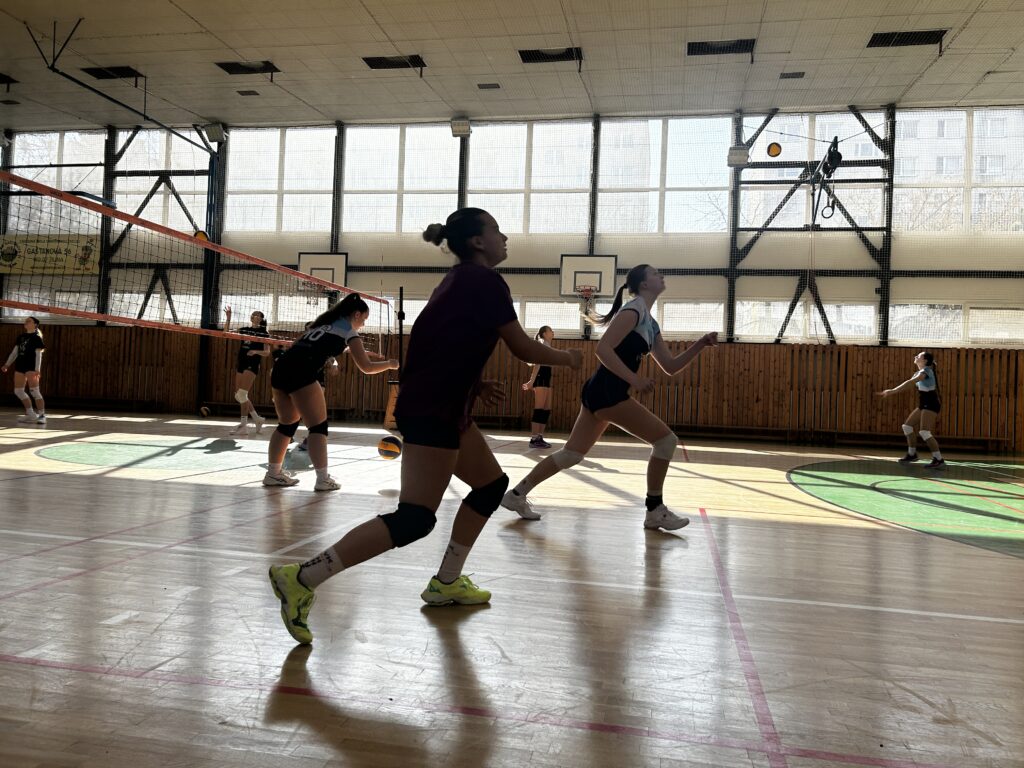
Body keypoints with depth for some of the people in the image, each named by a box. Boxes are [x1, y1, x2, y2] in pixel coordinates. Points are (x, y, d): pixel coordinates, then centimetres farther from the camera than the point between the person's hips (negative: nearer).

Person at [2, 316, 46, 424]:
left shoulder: (37, 337, -4)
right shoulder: (21, 337, 16)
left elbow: (38, 355, -11)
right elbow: (14, 352, 20)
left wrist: (37, 369, -19)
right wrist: (7, 365, 14)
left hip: (31, 366, -8)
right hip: (20, 365, 8)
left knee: (34, 391, -11)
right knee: (18, 391, 7)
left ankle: (42, 415, -8)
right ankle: (31, 414, 14)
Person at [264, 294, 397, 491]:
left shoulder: (324, 321, 29)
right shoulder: (348, 331, 8)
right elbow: (366, 367, 9)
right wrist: (390, 364, 23)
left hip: (281, 367, 8)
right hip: (300, 373, -8)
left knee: (287, 424, 19)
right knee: (318, 427, 0)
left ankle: (273, 473, 23)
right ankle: (323, 479, -3)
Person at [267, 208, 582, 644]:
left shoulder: (460, 281, 18)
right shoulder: (485, 281, -9)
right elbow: (522, 348, -6)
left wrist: (474, 386, 17)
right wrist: (567, 358, 10)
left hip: (441, 407, 11)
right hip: (432, 412, -11)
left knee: (491, 485, 18)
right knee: (414, 520, -12)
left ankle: (446, 583, 24)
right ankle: (303, 579, -12)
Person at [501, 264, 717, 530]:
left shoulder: (651, 323, 20)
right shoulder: (634, 310, -9)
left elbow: (671, 366, 19)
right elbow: (603, 348, -20)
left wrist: (701, 343, 10)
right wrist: (634, 379, -24)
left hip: (601, 391, 10)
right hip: (607, 391, -10)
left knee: (572, 453, 13)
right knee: (666, 439, -4)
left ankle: (517, 495, 20)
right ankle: (655, 511, 5)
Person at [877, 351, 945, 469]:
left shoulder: (926, 371, -15)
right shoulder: (919, 373, 14)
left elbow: (910, 383, -30)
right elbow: (907, 384, 15)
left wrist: (893, 391, -37)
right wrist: (892, 391, 3)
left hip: (931, 405, -10)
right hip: (924, 405, 10)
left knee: (924, 432, -19)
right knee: (908, 426, 12)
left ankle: (939, 460, -18)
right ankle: (912, 454, 24)